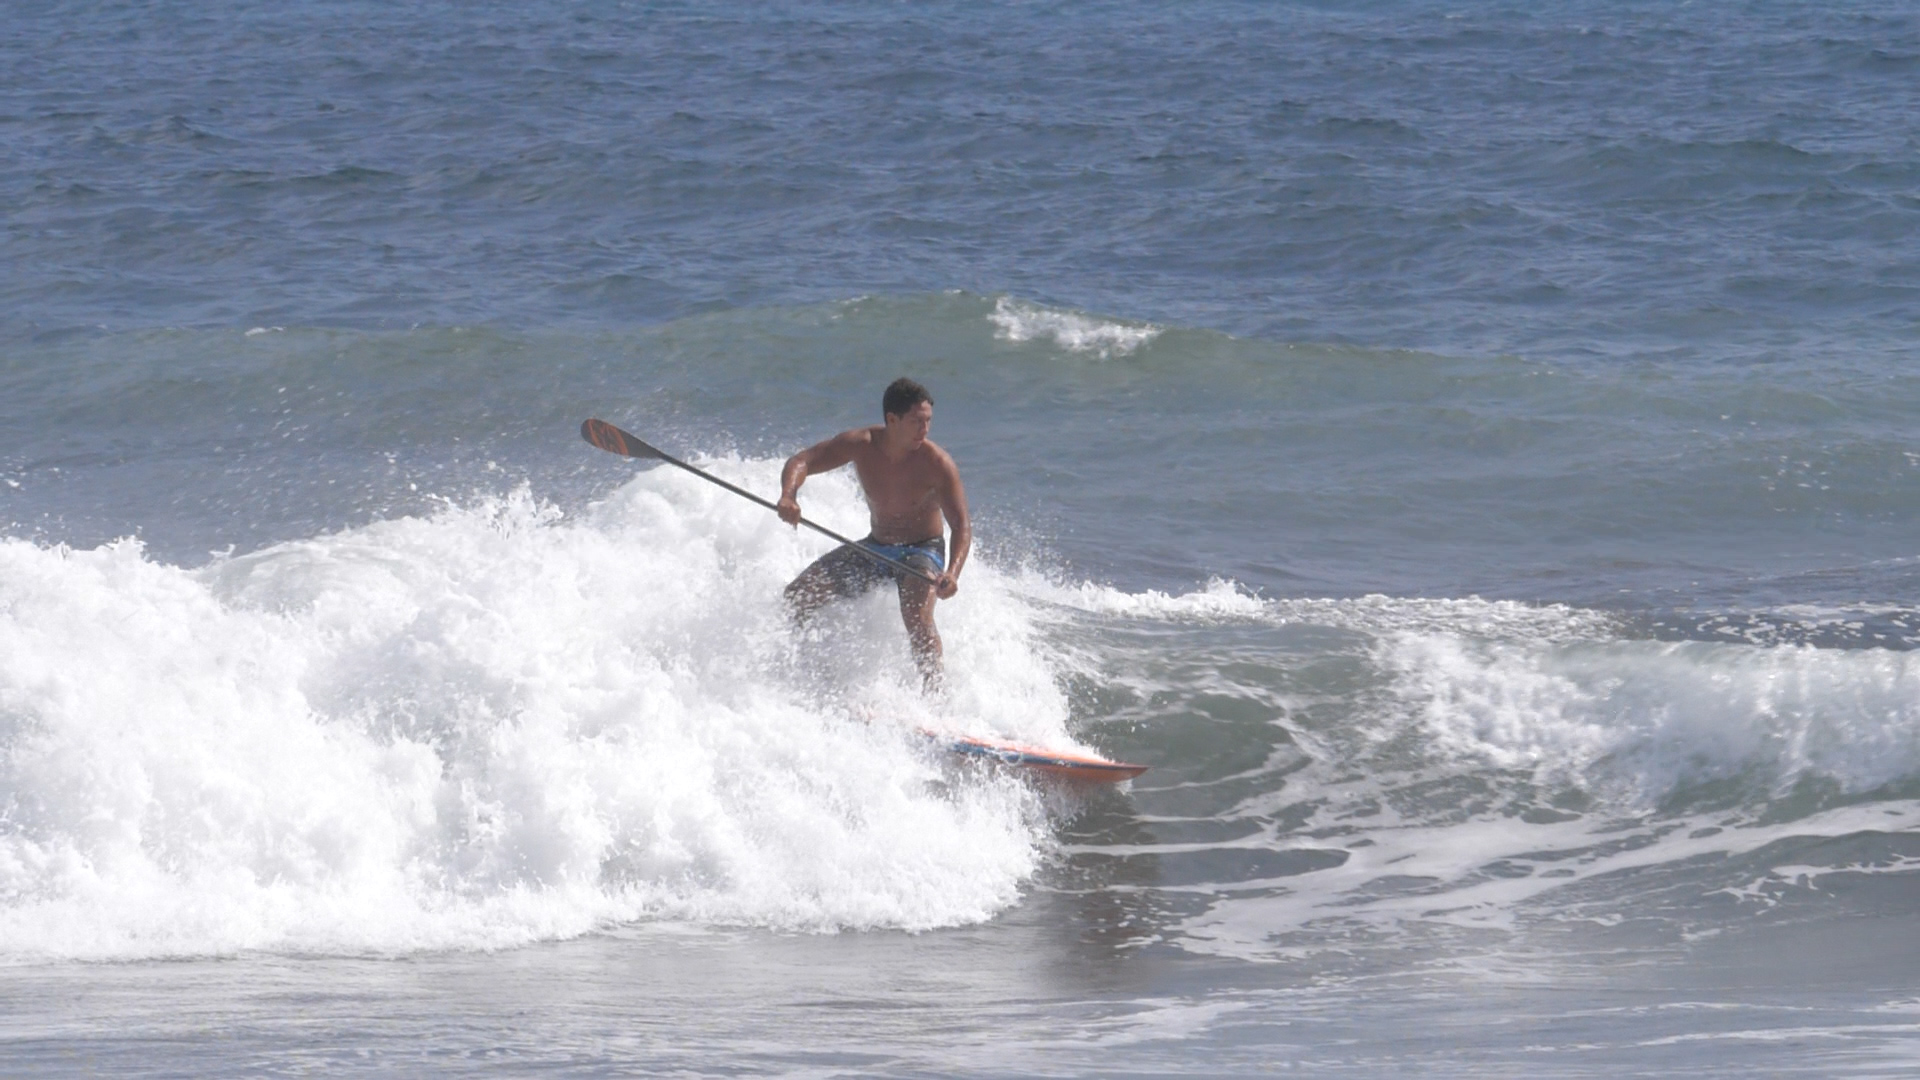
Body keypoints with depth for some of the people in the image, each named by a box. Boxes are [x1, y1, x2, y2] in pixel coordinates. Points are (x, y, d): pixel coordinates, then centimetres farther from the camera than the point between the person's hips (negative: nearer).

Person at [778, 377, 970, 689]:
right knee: (795, 599, -2)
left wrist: (952, 573, -42)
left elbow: (961, 527, -23)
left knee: (917, 619, -34)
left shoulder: (936, 464, -23)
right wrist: (788, 496, -34)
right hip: (875, 547, 5)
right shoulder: (862, 445, -13)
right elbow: (802, 461, -11)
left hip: (921, 551, -5)